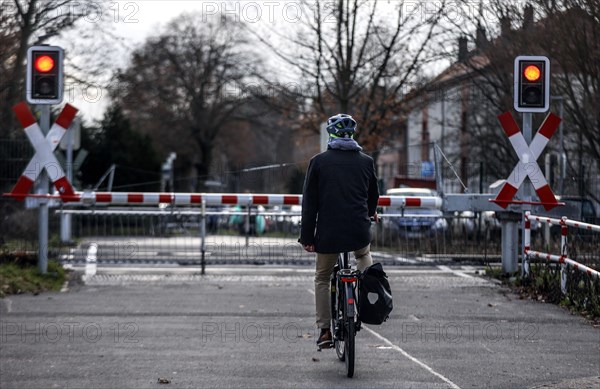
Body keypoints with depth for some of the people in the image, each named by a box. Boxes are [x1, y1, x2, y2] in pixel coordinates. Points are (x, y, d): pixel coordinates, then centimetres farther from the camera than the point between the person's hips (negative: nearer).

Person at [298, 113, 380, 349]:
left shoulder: (319, 162, -1)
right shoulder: (366, 162, 5)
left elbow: (309, 202, -2)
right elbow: (373, 195, 21)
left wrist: (307, 236, 1)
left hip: (328, 232, -1)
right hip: (359, 230, 1)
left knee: (322, 278, 16)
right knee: (364, 255, 34)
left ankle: (325, 331, 11)